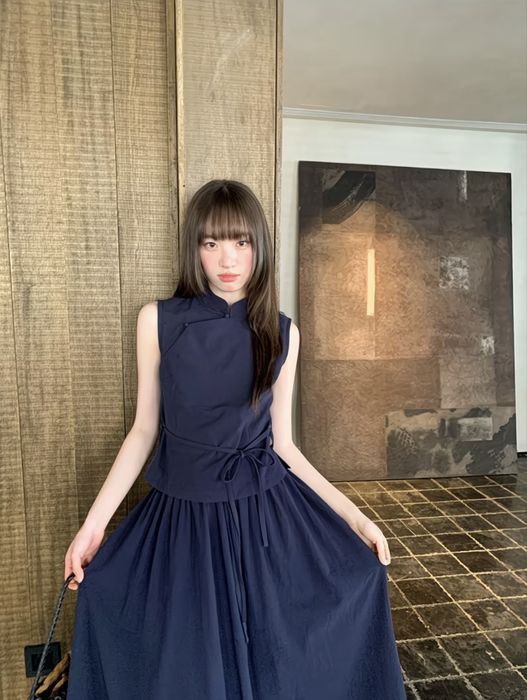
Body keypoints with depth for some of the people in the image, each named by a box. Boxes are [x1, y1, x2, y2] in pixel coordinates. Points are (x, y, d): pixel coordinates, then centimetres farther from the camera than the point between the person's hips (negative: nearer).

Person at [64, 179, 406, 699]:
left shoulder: (282, 333, -4)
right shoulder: (157, 321, -7)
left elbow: (281, 443, 1)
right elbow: (144, 429, 0)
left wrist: (354, 516, 0)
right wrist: (95, 521, -5)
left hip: (266, 511, 1)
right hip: (183, 513, 0)